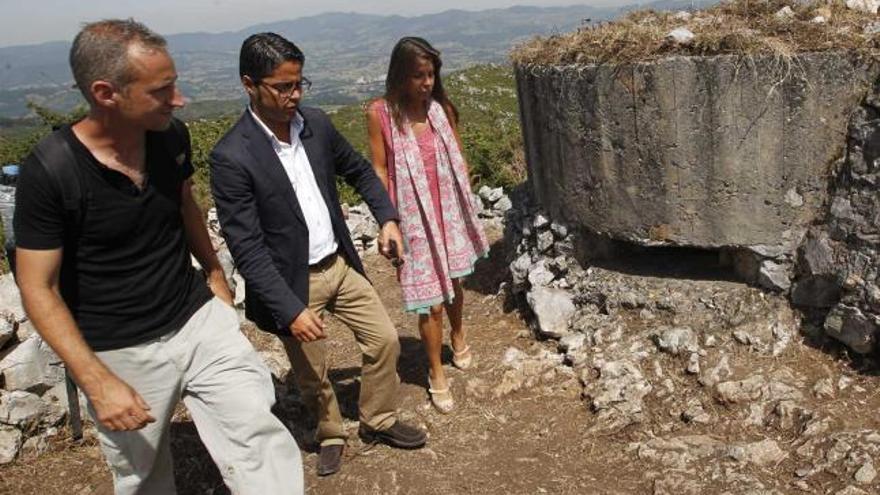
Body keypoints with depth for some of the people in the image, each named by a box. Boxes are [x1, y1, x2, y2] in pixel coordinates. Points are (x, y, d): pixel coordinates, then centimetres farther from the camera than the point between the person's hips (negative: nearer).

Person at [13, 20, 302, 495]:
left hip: (202, 322, 3)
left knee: (260, 440, -5)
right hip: (119, 353, -3)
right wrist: (98, 381, -20)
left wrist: (215, 273, 20)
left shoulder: (171, 135, -6)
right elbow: (38, 289, -15)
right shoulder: (48, 174, -20)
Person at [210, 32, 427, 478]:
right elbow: (246, 249, -22)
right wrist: (290, 309, -24)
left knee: (385, 340, 13)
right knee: (312, 374, 13)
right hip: (291, 282, -5)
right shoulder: (231, 157, -22)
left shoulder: (316, 124, -4)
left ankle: (378, 421, 37)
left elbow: (359, 171, 13)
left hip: (340, 263, 6)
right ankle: (331, 434, 43)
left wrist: (387, 217, 1)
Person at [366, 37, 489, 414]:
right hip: (414, 218, -4)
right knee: (429, 300, 1)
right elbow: (380, 171, -8)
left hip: (450, 212, 4)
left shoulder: (442, 108, -2)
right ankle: (436, 374, 21)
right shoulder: (380, 113, -12)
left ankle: (458, 336, 52)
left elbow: (459, 159, 7)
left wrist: (467, 208, 8)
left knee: (453, 282, 23)